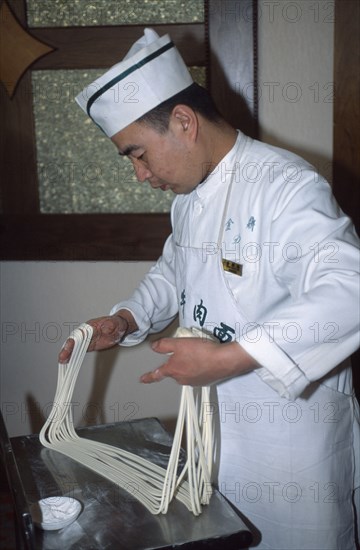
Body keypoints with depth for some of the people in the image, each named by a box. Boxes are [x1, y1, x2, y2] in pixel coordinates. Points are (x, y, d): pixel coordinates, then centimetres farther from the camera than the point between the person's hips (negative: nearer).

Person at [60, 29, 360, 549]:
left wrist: (229, 357, -36)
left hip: (292, 427, -7)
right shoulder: (190, 194, 6)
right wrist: (126, 320, 4)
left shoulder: (286, 185, -24)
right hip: (218, 425, 8)